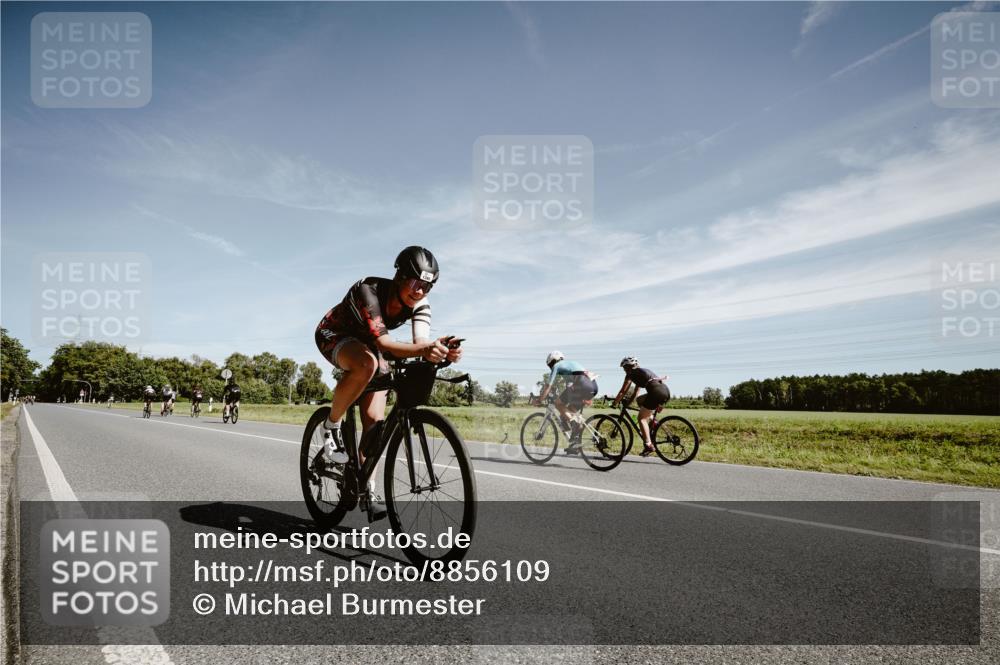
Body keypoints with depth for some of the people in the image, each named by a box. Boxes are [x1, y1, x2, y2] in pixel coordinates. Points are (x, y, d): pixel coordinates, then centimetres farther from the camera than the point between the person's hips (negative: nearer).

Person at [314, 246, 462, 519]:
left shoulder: (419, 305, -19)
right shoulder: (368, 290, -36)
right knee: (367, 364, -40)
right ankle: (332, 426, -17)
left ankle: (367, 489, 8)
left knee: (374, 420, -6)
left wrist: (442, 350, -56)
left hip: (367, 344, 5)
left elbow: (421, 341, -32)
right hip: (333, 336, -5)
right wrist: (424, 349, -62)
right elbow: (384, 343, -44)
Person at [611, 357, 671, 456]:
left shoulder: (631, 374, 7)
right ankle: (651, 420, 16)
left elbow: (623, 391, 8)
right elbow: (635, 392, 35)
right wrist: (627, 402, 38)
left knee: (641, 418, 1)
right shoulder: (641, 372, 31)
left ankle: (648, 445, -7)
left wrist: (614, 403, 17)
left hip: (656, 392, -8)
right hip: (666, 392, 8)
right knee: (640, 401, 29)